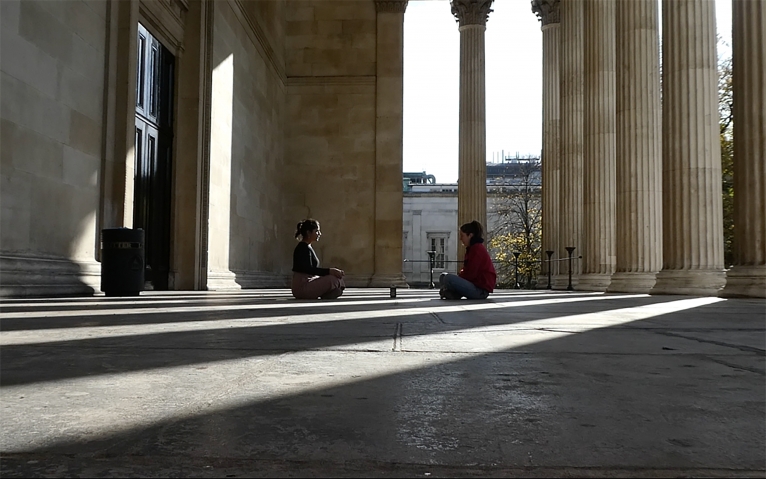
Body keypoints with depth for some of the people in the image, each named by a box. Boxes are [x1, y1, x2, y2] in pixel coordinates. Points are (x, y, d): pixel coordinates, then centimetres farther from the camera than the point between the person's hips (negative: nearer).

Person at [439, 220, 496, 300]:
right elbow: (467, 270, 18)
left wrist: (458, 276, -6)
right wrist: (459, 275, 0)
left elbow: (470, 274, -19)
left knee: (448, 278, -30)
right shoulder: (472, 248, 19)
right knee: (443, 277, 14)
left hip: (480, 290, -11)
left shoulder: (477, 249, -14)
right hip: (474, 284, 11)